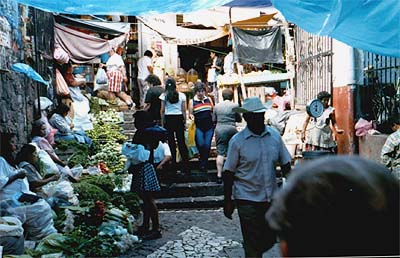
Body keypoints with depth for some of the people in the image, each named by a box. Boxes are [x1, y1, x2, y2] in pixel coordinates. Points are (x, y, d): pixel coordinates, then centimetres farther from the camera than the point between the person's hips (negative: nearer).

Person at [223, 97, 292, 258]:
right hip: (247, 199, -4)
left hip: (271, 197, 4)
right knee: (253, 244, 3)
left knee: (270, 240, 17)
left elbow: (285, 164, 8)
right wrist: (227, 201, -5)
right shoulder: (237, 140, -10)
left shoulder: (275, 135, 0)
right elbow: (228, 173, -6)